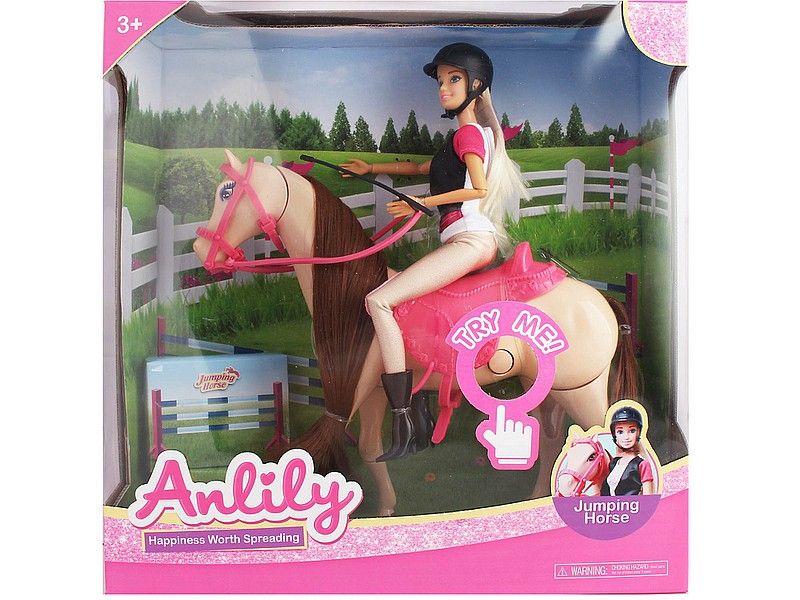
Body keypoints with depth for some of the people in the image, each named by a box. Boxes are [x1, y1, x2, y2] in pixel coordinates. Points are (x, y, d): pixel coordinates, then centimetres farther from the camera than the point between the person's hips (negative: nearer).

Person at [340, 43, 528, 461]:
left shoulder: (467, 132, -4)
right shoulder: (475, 133, 25)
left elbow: (480, 188, -19)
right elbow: (423, 168, 37)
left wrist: (424, 202, -16)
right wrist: (372, 168, 39)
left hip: (469, 239, -11)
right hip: (475, 242, 11)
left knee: (378, 300, -21)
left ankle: (403, 426, -26)